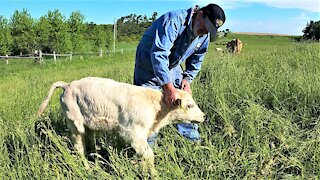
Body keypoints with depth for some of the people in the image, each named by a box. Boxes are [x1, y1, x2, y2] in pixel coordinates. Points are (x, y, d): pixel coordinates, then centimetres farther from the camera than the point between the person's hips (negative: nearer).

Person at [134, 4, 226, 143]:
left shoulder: (204, 37, -7)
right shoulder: (174, 20, -33)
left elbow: (196, 61, 10)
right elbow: (158, 54, -42)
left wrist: (187, 79, -5)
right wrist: (168, 87, -46)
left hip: (173, 67, 7)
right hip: (149, 63, -6)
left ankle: (193, 139, 23)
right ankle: (148, 144, 6)